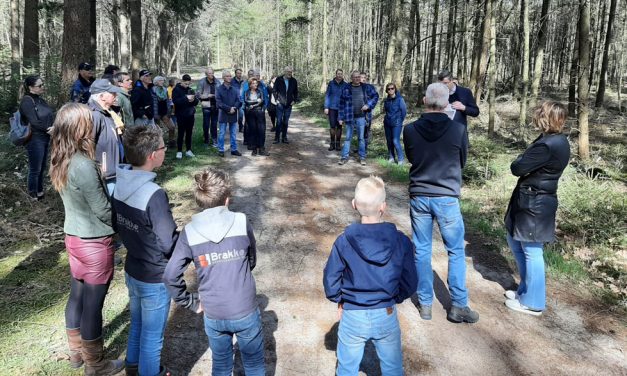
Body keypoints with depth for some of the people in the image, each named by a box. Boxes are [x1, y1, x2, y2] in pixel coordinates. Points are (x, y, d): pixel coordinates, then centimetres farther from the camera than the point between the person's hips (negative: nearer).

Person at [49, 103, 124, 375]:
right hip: (94, 242, -8)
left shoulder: (60, 161, 1)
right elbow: (103, 210, -20)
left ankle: (76, 352, 40)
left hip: (73, 237, 8)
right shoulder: (83, 165, -26)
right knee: (93, 303, 6)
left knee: (77, 295, 21)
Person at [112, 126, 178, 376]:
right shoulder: (154, 195, -31)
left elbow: (119, 225, 7)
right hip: (155, 278, -8)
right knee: (152, 336, 14)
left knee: (137, 322, 30)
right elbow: (170, 245, -24)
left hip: (131, 270, 8)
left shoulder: (119, 184, -6)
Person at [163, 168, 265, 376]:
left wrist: (191, 302, 1)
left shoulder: (189, 231, -10)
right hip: (246, 311, -1)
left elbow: (170, 275, -12)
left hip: (213, 315, 2)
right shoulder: (242, 222, -12)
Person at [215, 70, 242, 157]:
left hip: (233, 114, 3)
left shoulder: (234, 89, 4)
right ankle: (221, 150, 13)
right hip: (223, 114, -3)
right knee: (222, 133, 4)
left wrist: (234, 108, -14)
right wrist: (229, 108, -16)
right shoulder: (219, 89, -6)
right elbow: (219, 102, -10)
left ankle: (234, 149, 20)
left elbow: (238, 100, 4)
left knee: (233, 133, 11)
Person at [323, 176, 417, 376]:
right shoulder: (401, 242, -14)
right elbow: (409, 284, -4)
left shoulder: (344, 242, -17)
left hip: (352, 317, 0)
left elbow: (331, 281, -8)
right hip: (386, 316, 1)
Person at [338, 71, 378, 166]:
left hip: (361, 117, 1)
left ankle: (362, 157, 18)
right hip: (349, 117, -1)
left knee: (361, 138, 8)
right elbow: (342, 104, 1)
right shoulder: (346, 89, -1)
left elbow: (375, 96, 10)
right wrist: (341, 118, 0)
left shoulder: (366, 88, 2)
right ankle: (345, 156, 14)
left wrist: (368, 105, -6)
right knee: (348, 138, 6)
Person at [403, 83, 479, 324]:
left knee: (421, 251, 12)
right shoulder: (458, 130, -11)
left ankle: (425, 304, 21)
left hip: (419, 197, 2)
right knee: (456, 252, 12)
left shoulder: (410, 130, -8)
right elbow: (462, 162, 4)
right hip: (447, 198, -1)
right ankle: (459, 306, 18)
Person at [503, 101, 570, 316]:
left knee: (531, 252, 3)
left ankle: (533, 303, 18)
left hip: (534, 204, -10)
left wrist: (522, 158, 1)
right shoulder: (557, 141, 9)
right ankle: (526, 290, 34)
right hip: (534, 200, 10)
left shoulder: (547, 145, -24)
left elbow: (518, 168, -18)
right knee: (515, 242, 21)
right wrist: (527, 159, -8)